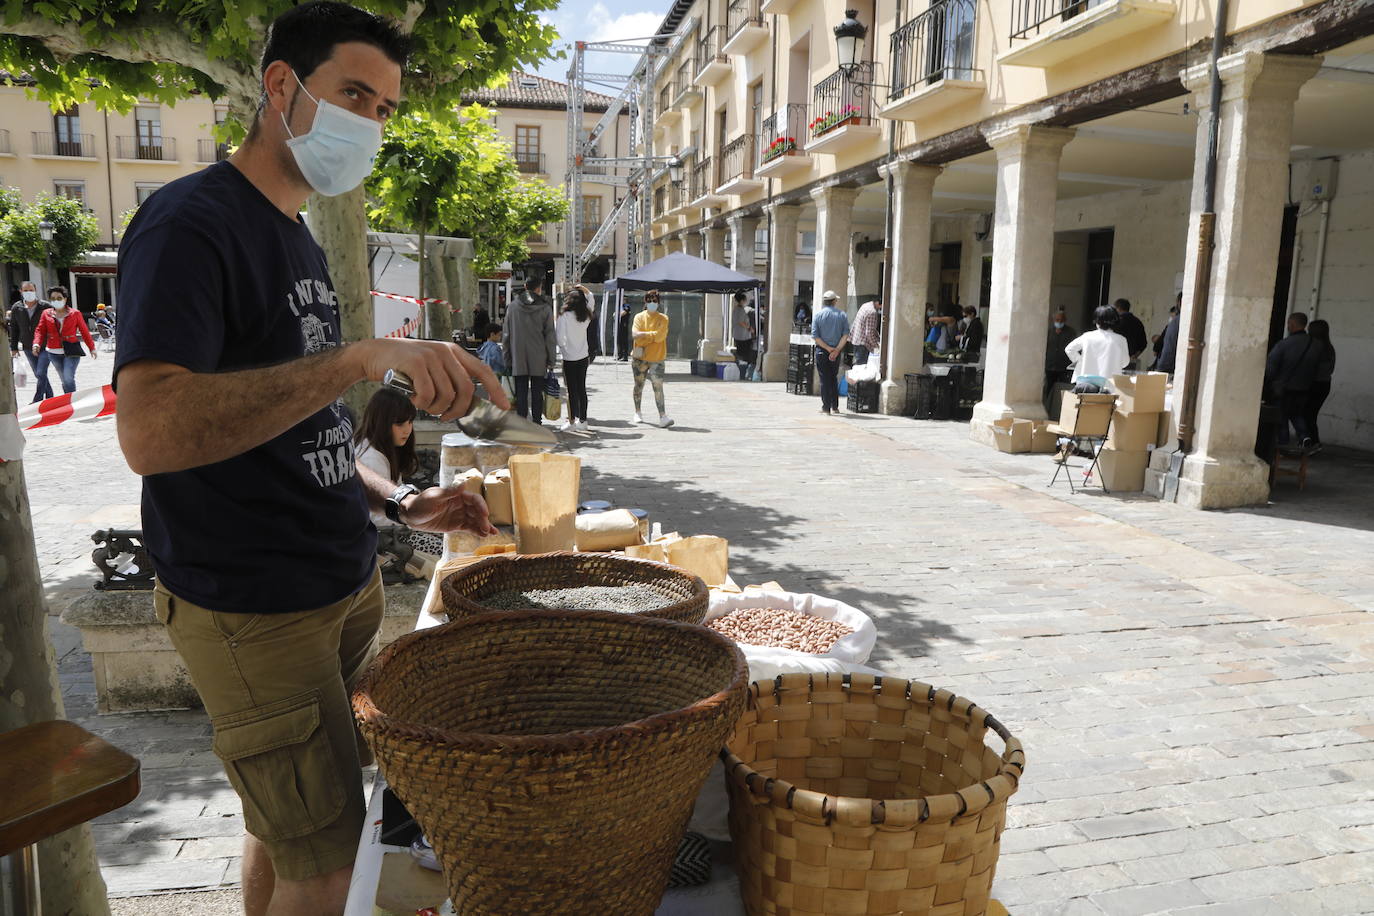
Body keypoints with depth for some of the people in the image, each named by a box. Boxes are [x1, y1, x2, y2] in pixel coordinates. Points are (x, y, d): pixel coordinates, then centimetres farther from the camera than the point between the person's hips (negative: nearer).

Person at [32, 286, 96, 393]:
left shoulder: (75, 313, 2)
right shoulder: (46, 314, 7)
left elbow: (84, 331, 6)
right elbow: (40, 330, 6)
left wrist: (92, 347, 6)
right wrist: (36, 344, -12)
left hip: (71, 352, -3)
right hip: (53, 352, 3)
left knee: (68, 379, -15)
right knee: (64, 379, 10)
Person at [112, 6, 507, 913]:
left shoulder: (300, 241, 14)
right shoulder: (190, 222, -14)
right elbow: (150, 431, -29)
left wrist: (400, 502, 4)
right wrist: (366, 357, -34)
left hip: (346, 585, 8)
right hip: (251, 610, -8)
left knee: (285, 826, 19)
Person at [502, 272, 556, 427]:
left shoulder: (513, 306, 2)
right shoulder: (545, 308, -4)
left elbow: (506, 335, 4)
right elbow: (550, 336, -3)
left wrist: (507, 359, 11)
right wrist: (551, 360, 3)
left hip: (518, 361, 1)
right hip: (538, 361, -1)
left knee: (521, 394, 5)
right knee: (537, 393, 7)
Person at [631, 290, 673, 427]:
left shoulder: (663, 318, 0)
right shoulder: (639, 317, 3)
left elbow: (659, 336, -14)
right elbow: (636, 336, -11)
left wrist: (643, 335, -10)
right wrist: (652, 336, -15)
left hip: (656, 358, -2)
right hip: (639, 358, 2)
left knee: (658, 387, -11)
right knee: (638, 385, 13)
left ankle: (662, 417, -16)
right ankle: (638, 413, 30)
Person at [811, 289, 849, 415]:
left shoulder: (818, 315, -2)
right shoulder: (842, 315, 1)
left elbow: (815, 336, -10)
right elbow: (846, 335, -8)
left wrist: (828, 348, -11)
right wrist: (836, 350, -12)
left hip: (822, 351, -2)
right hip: (836, 352, 2)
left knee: (824, 379, 3)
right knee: (834, 378, 17)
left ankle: (826, 408, 2)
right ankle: (835, 407, 19)